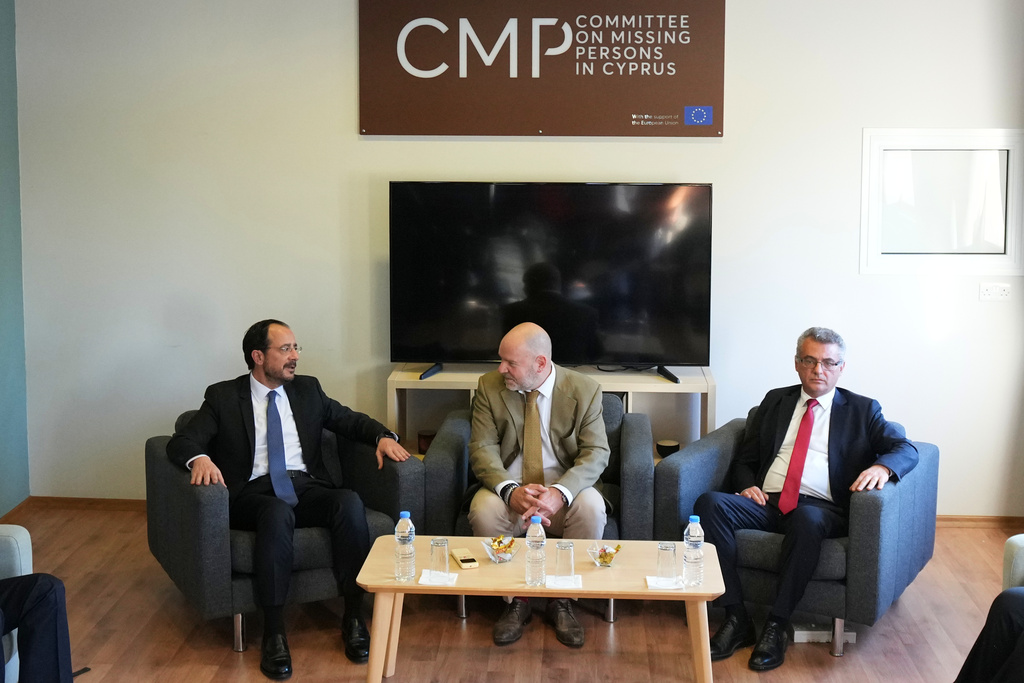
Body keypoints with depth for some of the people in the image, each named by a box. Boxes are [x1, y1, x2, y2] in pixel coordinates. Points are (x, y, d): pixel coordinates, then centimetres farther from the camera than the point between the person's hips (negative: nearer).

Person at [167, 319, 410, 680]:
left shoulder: (307, 389, 18)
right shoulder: (223, 396, 8)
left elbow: (350, 420, 24)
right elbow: (181, 442, 0)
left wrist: (384, 435, 3)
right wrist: (199, 458, -24)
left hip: (306, 487, 3)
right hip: (254, 493, -3)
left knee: (350, 502, -30)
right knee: (278, 512, -39)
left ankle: (353, 616, -23)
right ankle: (273, 633, -33)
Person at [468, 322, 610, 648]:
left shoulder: (584, 390, -6)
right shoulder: (489, 386, -2)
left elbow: (596, 453, -12)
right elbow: (482, 449, -7)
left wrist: (560, 493, -31)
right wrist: (511, 490, -27)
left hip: (563, 491, -1)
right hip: (510, 489, 1)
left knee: (591, 508, -32)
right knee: (484, 510, -31)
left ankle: (562, 603, -10)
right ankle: (516, 602, -9)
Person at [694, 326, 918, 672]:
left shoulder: (862, 409, 17)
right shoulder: (775, 401, 23)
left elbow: (906, 449, 4)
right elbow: (744, 459, 23)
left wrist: (881, 466, -20)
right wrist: (748, 485, -1)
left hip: (820, 507, -3)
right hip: (766, 501, 3)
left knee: (806, 519, -40)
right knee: (709, 504, -27)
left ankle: (777, 625, -28)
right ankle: (736, 619, -24)